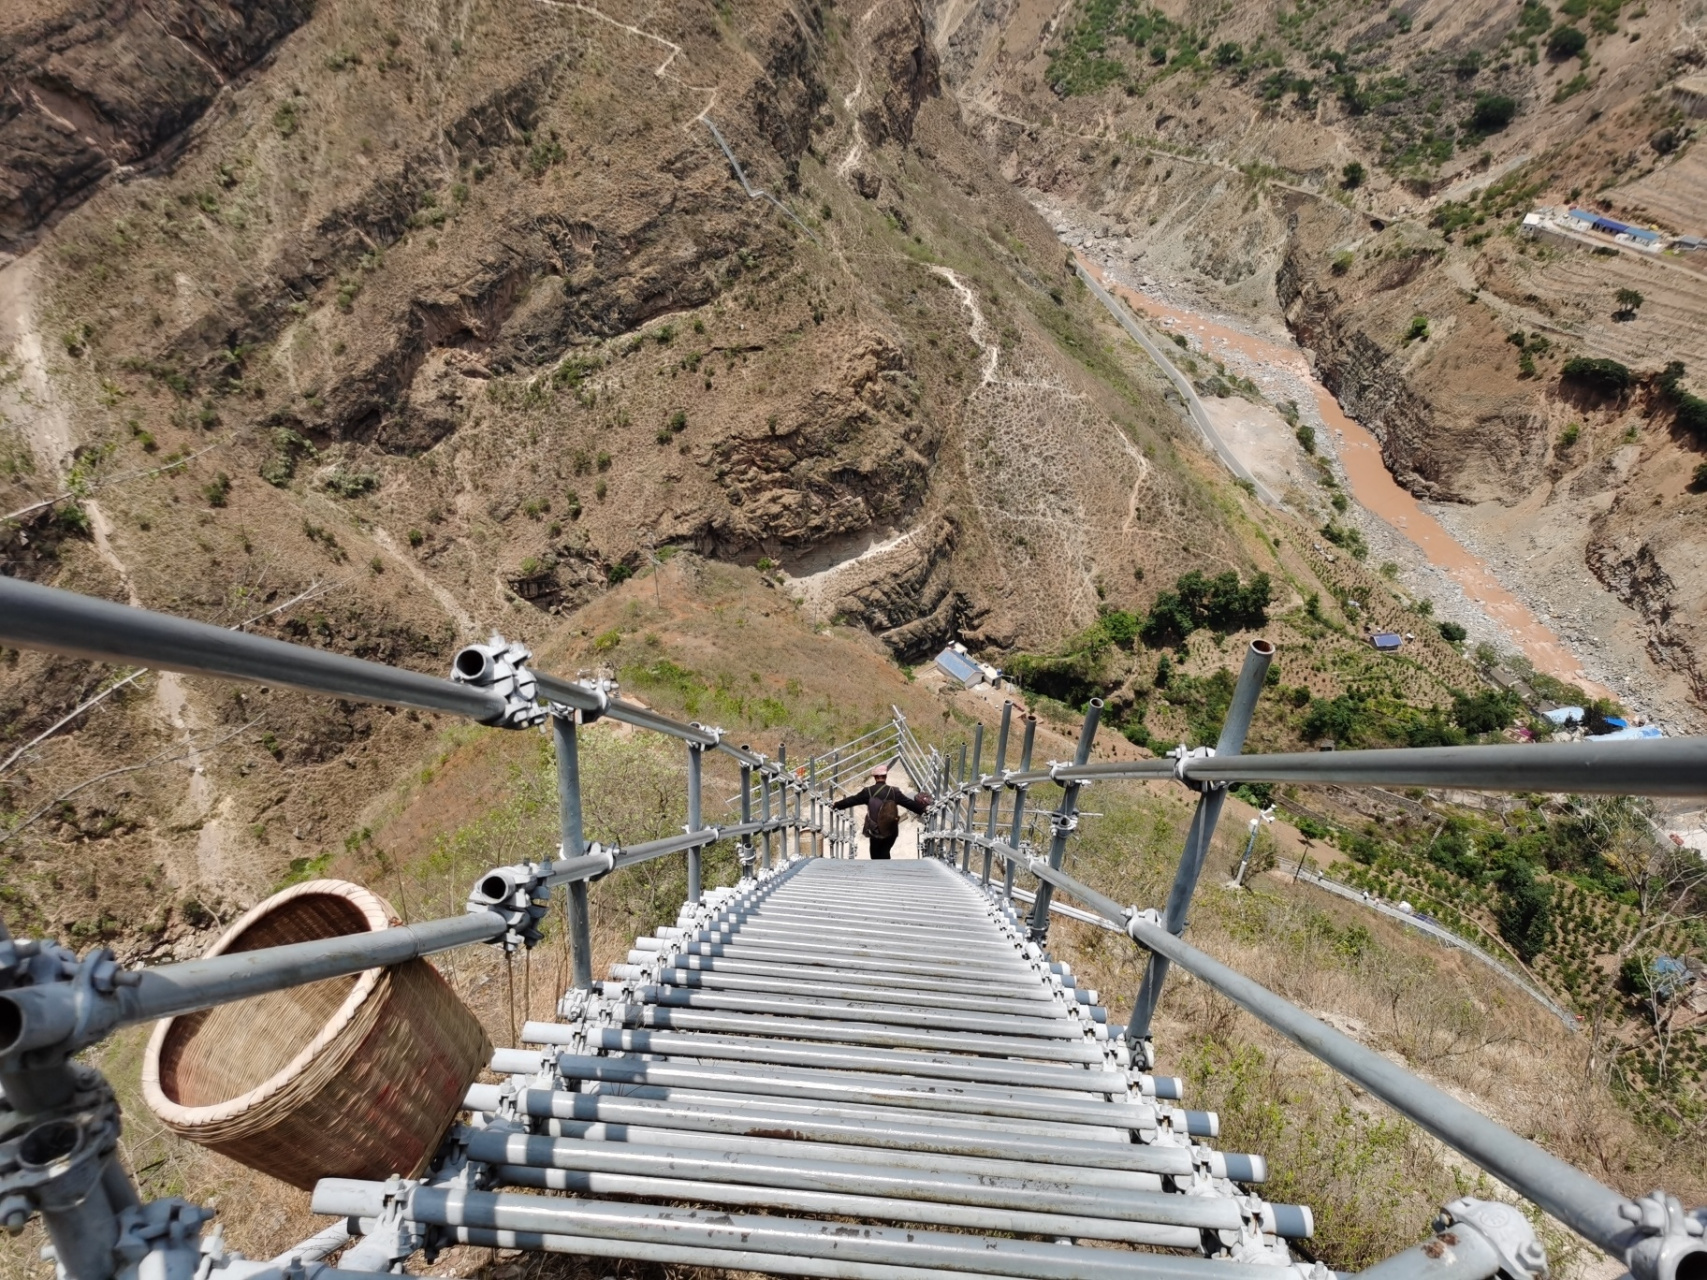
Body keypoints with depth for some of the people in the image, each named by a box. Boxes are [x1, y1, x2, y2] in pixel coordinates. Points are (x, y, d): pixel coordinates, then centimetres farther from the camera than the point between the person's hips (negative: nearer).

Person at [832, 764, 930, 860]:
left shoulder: (868, 792, -7)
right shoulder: (894, 791, -9)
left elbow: (852, 800, -1)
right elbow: (909, 803, -5)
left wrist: (835, 805, 12)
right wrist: (923, 808, 8)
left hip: (875, 830, 0)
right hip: (891, 830, 0)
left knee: (875, 855, 17)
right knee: (884, 852, 13)